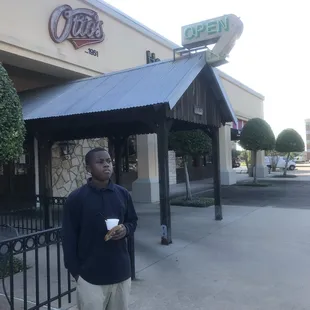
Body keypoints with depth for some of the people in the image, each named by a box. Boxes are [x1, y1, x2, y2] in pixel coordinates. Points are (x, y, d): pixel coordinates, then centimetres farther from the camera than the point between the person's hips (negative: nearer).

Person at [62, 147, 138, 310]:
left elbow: (133, 221, 14)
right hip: (89, 276, -3)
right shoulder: (76, 198, -9)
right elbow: (69, 239, -4)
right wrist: (75, 271, -4)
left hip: (121, 272, 4)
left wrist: (126, 229, -7)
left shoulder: (123, 194, 2)